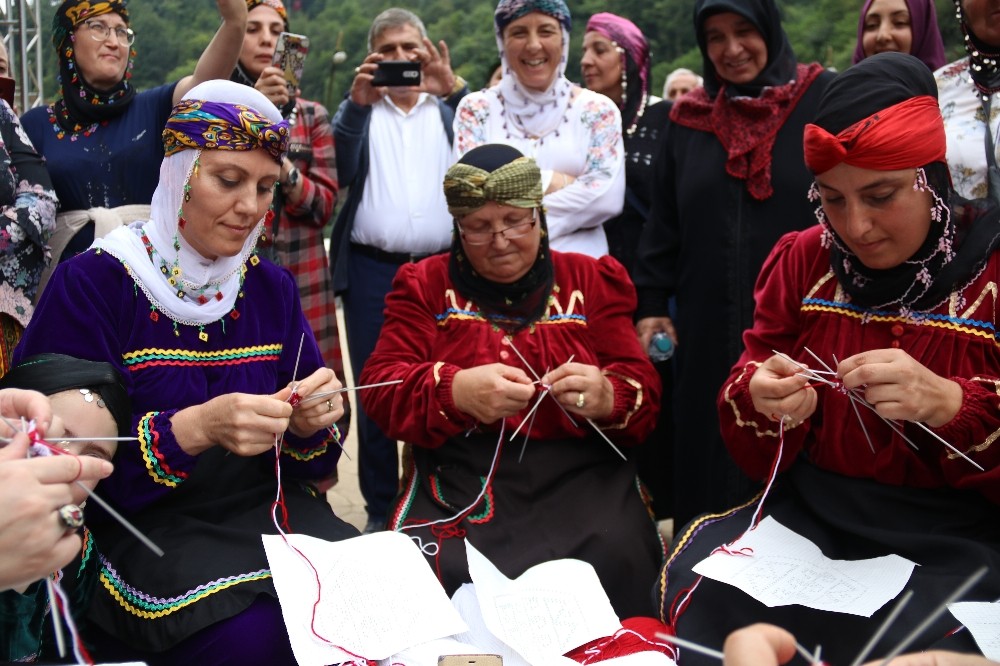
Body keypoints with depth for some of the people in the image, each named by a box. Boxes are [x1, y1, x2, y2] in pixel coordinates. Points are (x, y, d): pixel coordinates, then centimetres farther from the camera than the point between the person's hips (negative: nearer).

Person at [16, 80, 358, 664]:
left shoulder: (273, 288, 8)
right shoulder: (91, 284, -7)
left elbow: (309, 462, 9)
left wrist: (311, 425, -15)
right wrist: (195, 430, -28)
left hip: (266, 509, 5)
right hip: (140, 524, -4)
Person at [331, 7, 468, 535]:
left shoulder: (450, 106, 12)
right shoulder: (359, 109, 13)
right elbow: (336, 172, -4)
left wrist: (454, 89, -18)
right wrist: (357, 103, -15)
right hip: (372, 272, 0)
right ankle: (380, 509, 17)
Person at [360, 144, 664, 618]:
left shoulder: (592, 281, 14)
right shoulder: (426, 284, 12)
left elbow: (642, 393, 8)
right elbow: (381, 388, 0)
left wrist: (607, 398, -18)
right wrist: (455, 392, -22)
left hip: (579, 472, 1)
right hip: (461, 473, 0)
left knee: (613, 561, -29)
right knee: (429, 572, -29)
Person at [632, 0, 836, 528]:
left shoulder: (825, 100, 1)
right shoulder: (689, 119, 11)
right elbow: (663, 223, 14)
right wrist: (651, 303, 7)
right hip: (710, 329, 3)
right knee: (713, 457, 8)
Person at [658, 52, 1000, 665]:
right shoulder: (803, 260, 7)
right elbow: (753, 453, 7)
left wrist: (948, 404, -26)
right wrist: (761, 399, -16)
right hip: (809, 514, 3)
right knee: (699, 589, -22)